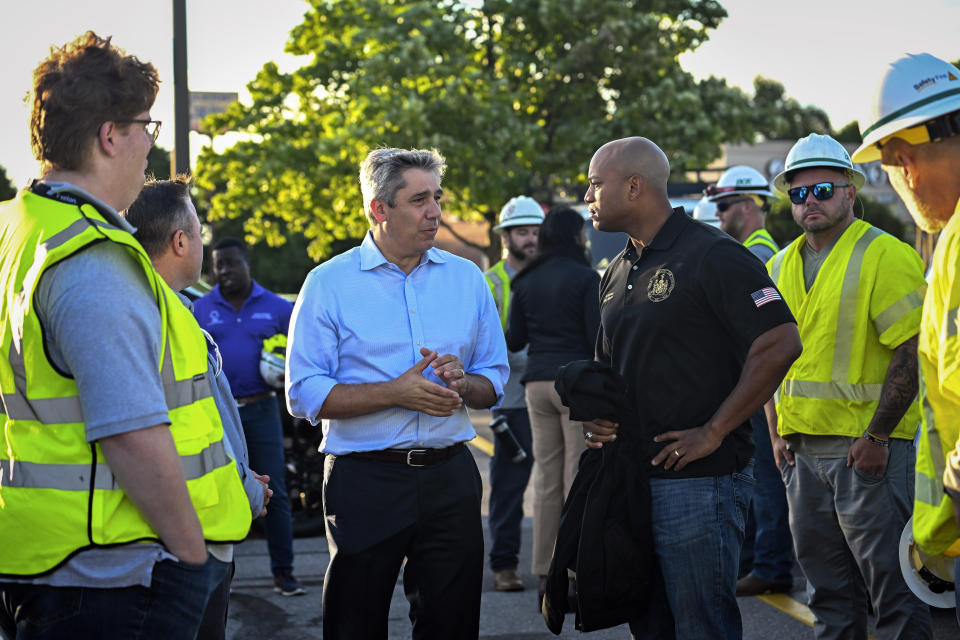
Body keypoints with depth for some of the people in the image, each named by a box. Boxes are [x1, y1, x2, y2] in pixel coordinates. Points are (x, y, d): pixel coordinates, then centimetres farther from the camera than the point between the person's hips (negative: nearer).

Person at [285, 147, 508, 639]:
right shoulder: (329, 284, -1)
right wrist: (396, 393, -16)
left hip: (450, 481, 3)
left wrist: (462, 383, -10)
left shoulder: (467, 279, 10)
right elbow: (305, 395, -8)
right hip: (364, 482, -3)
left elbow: (494, 384, 13)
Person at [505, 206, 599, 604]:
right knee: (578, 481, -3)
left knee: (546, 480, 9)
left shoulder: (527, 282, 9)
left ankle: (544, 576, 10)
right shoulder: (586, 279, -7)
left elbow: (513, 341, 10)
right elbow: (598, 339, -12)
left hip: (537, 383, 5)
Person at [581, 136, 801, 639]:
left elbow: (780, 345, -18)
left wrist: (713, 432, -18)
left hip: (699, 481, -8)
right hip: (630, 479, 9)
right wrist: (595, 415, 5)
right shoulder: (618, 272, 16)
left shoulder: (712, 254, -11)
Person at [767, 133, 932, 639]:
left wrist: (876, 437, -18)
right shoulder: (781, 267, 14)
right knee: (827, 589, 14)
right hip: (803, 450, 7)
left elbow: (911, 354, -14)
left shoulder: (885, 256, -9)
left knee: (892, 587, -3)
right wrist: (777, 433, 12)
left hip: (866, 449, -7)